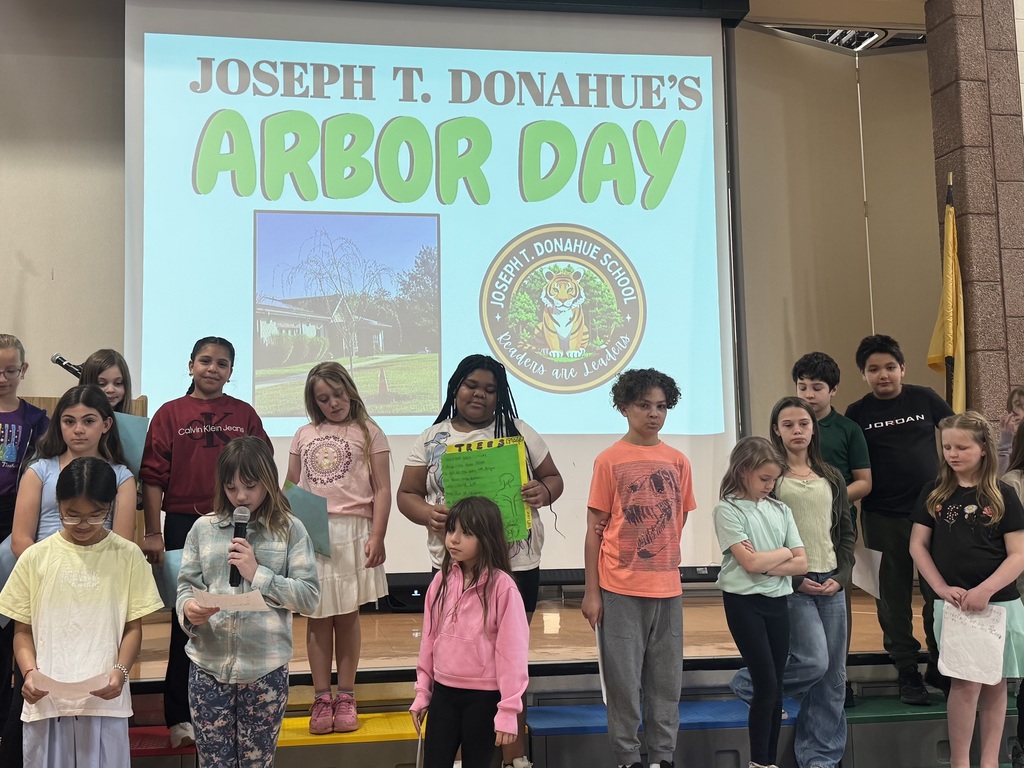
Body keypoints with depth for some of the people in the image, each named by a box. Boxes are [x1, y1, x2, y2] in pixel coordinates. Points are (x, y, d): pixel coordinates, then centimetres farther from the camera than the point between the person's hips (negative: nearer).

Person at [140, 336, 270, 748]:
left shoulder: (244, 415, 5)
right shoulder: (170, 414, 1)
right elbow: (153, 477, -1)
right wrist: (153, 533, -5)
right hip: (183, 525, -1)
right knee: (186, 620, 6)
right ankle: (180, 718, 16)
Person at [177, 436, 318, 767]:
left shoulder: (290, 530, 0)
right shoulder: (203, 528, 4)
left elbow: (309, 596, -6)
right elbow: (186, 586, 3)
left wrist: (258, 573, -13)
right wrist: (188, 609, -18)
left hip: (265, 668, -1)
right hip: (209, 666, 1)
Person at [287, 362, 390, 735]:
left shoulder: (368, 432, 4)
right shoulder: (304, 435, 14)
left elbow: (382, 490, 0)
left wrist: (377, 536, -9)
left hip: (351, 533, -2)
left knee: (347, 616, 3)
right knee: (318, 617, 5)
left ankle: (346, 697, 12)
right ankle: (321, 698, 13)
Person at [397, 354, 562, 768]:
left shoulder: (519, 431, 4)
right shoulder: (431, 440, 6)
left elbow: (553, 478, 8)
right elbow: (407, 494, 7)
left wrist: (543, 493, -15)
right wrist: (426, 513, -14)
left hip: (515, 563, 0)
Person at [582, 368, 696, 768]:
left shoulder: (678, 461, 5)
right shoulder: (609, 460, -4)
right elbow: (595, 530, -3)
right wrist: (591, 592, -6)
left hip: (667, 587, 4)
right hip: (620, 589, -3)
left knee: (666, 678, 10)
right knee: (624, 679, 3)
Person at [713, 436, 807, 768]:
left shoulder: (780, 509, 9)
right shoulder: (727, 510, -7)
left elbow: (801, 564, 2)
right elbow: (750, 562, -17)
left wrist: (765, 563, -11)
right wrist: (784, 552, -3)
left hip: (777, 601, 5)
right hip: (744, 602, -5)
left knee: (776, 687, 8)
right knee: (766, 685, -5)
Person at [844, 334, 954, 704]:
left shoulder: (924, 399, 2)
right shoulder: (857, 413, 0)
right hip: (883, 519, 0)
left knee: (939, 592, 3)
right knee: (894, 599, 6)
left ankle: (940, 667, 19)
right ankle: (907, 672, 19)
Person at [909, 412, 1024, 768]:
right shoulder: (934, 494, 3)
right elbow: (918, 545, 4)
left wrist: (985, 590, -16)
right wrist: (942, 588, -8)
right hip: (952, 603, 0)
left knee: (995, 684, 8)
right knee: (966, 682, -6)